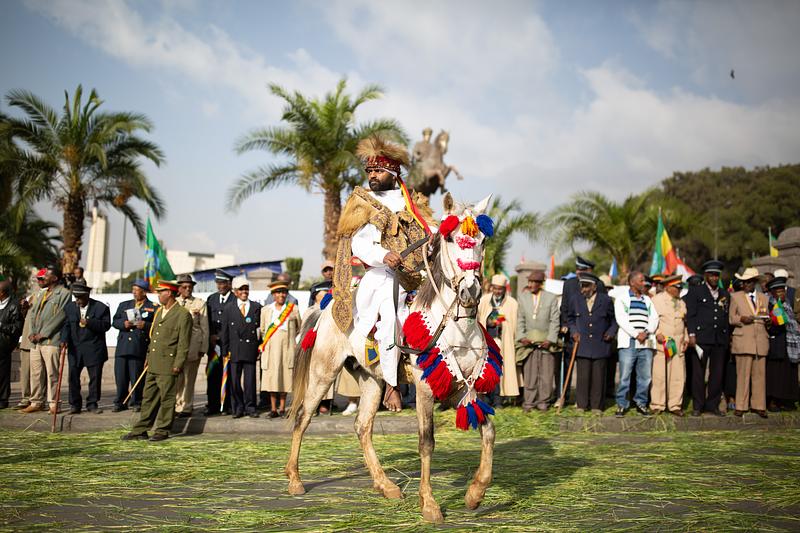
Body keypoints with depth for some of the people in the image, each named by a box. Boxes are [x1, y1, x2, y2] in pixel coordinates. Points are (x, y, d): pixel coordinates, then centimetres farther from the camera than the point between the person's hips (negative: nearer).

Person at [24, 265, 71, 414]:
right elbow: (33, 313, 19)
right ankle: (36, 402, 14)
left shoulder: (64, 294, -3)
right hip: (35, 340, 7)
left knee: (52, 373, -7)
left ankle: (53, 403, -2)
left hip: (51, 340, -7)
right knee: (35, 373, 8)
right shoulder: (42, 294, 22)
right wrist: (33, 332, 2)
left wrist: (43, 334, -12)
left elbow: (60, 316, -11)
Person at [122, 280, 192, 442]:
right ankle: (140, 430, 15)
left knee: (166, 398, 0)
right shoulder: (159, 311, 17)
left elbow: (184, 343, -12)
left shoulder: (183, 314, -9)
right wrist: (148, 357, 19)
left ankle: (162, 431, 8)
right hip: (153, 364, 8)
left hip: (168, 364, -8)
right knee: (148, 397, 10)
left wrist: (178, 365, -15)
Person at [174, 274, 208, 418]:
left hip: (192, 346, -2)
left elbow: (205, 328, 4)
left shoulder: (200, 304, 5)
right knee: (176, 378, 0)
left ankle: (186, 408, 8)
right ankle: (176, 406, 11)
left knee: (189, 378, 1)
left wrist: (203, 348, -1)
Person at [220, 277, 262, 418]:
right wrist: (225, 351, 0)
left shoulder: (257, 307, 8)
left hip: (251, 350, -1)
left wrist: (261, 347, 0)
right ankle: (238, 408, 14)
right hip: (234, 350, 1)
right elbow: (224, 332, 8)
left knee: (250, 379, 1)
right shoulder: (229, 309, 9)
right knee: (235, 380, 4)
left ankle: (250, 407, 11)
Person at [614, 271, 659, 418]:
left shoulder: (647, 300, 20)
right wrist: (636, 334, -13)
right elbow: (621, 319, -7)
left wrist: (647, 332, -7)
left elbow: (654, 318, 11)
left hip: (646, 343, 4)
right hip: (628, 343, -4)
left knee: (645, 377, 4)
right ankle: (622, 405, 1)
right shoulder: (622, 298, 5)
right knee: (625, 376, -6)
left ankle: (641, 403, 14)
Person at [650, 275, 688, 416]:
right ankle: (657, 405, 1)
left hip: (678, 344, 6)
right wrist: (658, 334, -15)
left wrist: (686, 338, 14)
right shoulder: (657, 299, 0)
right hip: (661, 342, -5)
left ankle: (675, 405, 10)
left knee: (678, 375, 2)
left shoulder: (681, 303, 19)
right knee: (659, 375, -7)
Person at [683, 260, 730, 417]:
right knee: (698, 373, -2)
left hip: (720, 339, 4)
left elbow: (727, 317, 17)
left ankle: (712, 405, 14)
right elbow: (690, 314, -1)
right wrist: (691, 334, -10)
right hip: (701, 338, -4)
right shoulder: (695, 291, 6)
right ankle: (697, 406, 4)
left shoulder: (725, 295, 18)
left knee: (717, 373, 4)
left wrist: (727, 338, 9)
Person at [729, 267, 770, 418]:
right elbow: (731, 318, 6)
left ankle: (759, 406, 10)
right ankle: (741, 406, 1)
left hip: (760, 339, 3)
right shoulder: (736, 297, 8)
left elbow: (766, 317, 21)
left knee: (760, 374, 2)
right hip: (743, 340, -3)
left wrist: (767, 320, -2)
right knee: (743, 374, -5)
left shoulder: (764, 298, 16)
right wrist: (742, 319, -14)